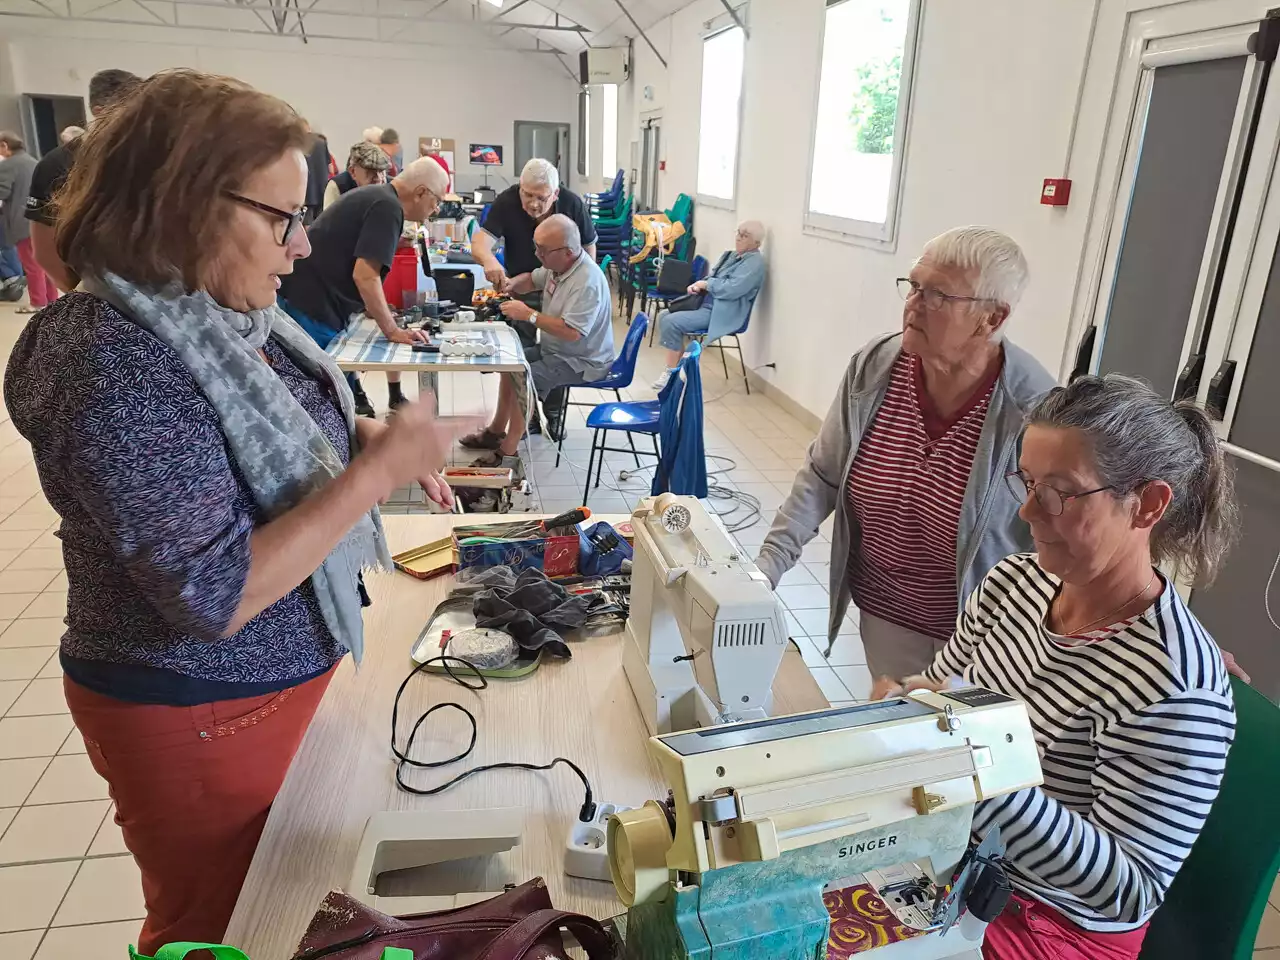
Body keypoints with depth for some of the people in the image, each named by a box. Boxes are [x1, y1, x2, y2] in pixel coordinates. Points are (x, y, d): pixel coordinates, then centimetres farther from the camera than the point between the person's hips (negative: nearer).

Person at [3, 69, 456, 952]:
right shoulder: (114, 364, -29)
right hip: (199, 715, -7)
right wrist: (375, 470, -30)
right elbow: (214, 598, -31)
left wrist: (367, 440, -7)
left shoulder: (220, 312, -3)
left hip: (279, 681, 8)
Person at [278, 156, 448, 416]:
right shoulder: (388, 207, -14)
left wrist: (379, 313, 31)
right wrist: (392, 331, -14)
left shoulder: (374, 197, 17)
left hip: (302, 296, 10)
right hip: (311, 308, -10)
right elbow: (365, 275, -22)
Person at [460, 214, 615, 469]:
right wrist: (511, 283, -3)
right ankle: (497, 431, 24)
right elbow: (532, 280, 20)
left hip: (582, 362, -10)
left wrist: (528, 314, -28)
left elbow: (571, 332, -36)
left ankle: (508, 453, -11)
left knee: (521, 377, -23)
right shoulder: (557, 264, -1)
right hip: (556, 350, 10)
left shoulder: (587, 282, -30)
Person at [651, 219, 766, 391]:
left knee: (671, 322, -22)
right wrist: (698, 285, 0)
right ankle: (674, 368, 5)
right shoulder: (731, 255, 17)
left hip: (720, 313, -10)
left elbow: (732, 289, -24)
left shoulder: (754, 262, -13)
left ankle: (672, 373, -11)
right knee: (664, 316, 3)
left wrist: (706, 284, -11)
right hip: (705, 303, 10)